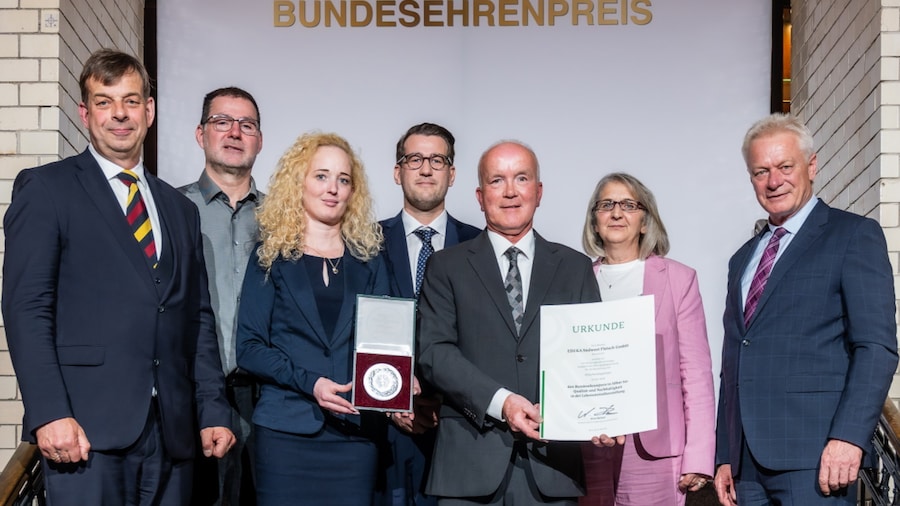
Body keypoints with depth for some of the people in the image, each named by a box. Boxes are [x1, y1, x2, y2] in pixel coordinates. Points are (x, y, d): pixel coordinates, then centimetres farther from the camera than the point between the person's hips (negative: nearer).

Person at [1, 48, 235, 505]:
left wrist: (213, 411, 8)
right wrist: (49, 414, -16)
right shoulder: (46, 189, 3)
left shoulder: (179, 208, 19)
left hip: (171, 432, 5)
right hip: (87, 430, -5)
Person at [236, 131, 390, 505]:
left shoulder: (368, 261, 12)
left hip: (356, 431, 2)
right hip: (287, 430, -2)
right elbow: (249, 347, -2)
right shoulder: (272, 257, 5)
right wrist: (311, 383, -16)